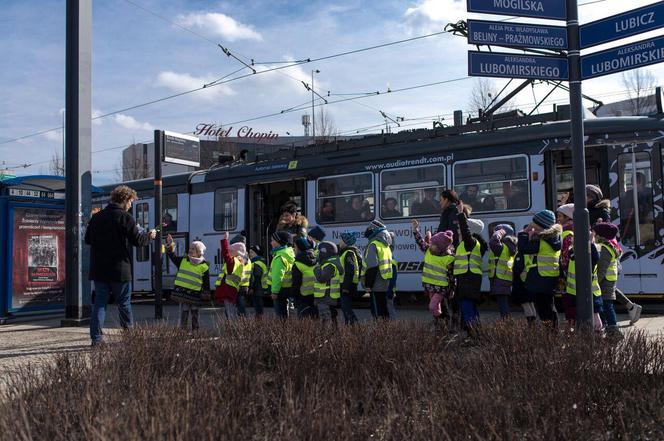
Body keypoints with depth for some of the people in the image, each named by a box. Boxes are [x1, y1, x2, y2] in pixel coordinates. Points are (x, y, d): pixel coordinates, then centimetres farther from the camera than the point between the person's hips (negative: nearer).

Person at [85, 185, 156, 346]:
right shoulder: (125, 217, -9)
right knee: (124, 303, 7)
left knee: (100, 302, 8)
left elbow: (87, 239, 16)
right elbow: (137, 240, -12)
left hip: (98, 269, 5)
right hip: (119, 269, -5)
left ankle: (96, 337, 1)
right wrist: (149, 235, 7)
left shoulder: (96, 217, 10)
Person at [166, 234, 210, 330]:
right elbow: (172, 256, 11)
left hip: (195, 293, -1)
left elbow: (206, 283, 0)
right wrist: (170, 244, -2)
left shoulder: (204, 266, -2)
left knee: (194, 314, 8)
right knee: (183, 313, 0)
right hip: (182, 292, 2)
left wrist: (206, 296, -2)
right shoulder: (183, 260, 7)